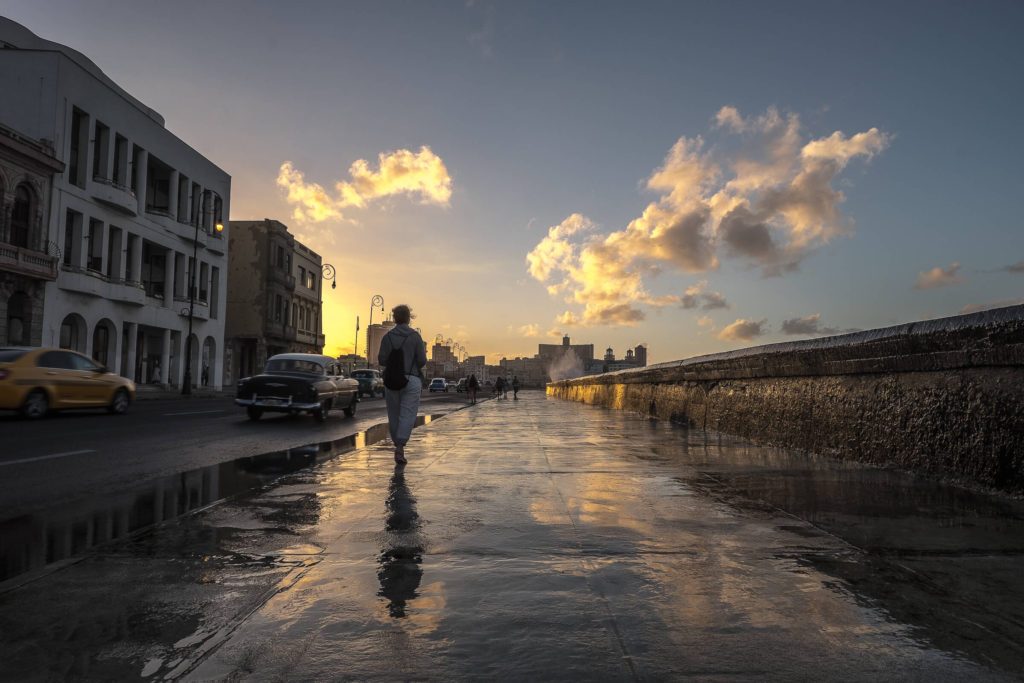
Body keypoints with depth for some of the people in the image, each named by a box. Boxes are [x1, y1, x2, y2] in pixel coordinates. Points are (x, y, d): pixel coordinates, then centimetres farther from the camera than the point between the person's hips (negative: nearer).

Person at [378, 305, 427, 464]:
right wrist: (424, 354, 14)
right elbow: (422, 361, -7)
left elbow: (382, 360, -1)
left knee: (394, 415, 12)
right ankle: (400, 447, -16)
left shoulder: (387, 337, 2)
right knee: (408, 415, -3)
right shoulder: (415, 336, -4)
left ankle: (398, 446, 19)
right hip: (412, 380, -2)